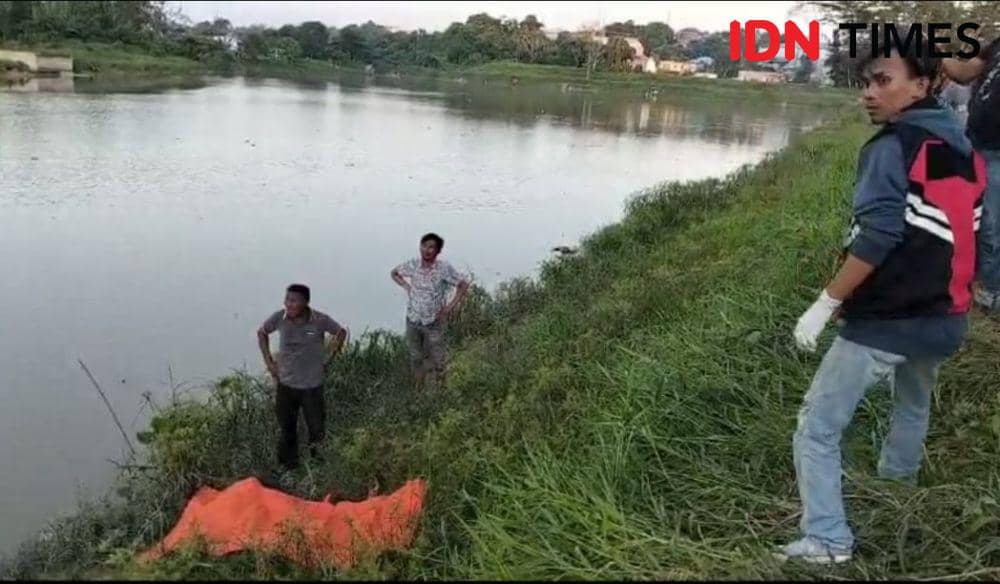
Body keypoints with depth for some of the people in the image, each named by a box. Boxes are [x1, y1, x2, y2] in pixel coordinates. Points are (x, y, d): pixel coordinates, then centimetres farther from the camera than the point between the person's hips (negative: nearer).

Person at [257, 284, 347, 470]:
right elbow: (261, 333, 9)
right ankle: (288, 469, 28)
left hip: (312, 385, -1)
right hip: (285, 384, 1)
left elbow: (341, 332, 2)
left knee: (317, 428, 10)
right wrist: (269, 361, 4)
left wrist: (328, 358, 0)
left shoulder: (320, 320, -17)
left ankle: (316, 463, 37)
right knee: (287, 431, 11)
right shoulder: (279, 318, -12)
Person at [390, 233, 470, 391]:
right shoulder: (413, 265, -8)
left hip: (434, 323, -3)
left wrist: (451, 306, -14)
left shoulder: (444, 268, -18)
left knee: (437, 360, 7)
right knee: (415, 358, 17)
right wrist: (406, 286, -3)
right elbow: (394, 273, 10)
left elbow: (463, 285, -9)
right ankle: (418, 391, 35)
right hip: (413, 320, 3)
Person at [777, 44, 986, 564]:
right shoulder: (965, 152, 11)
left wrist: (824, 305, -20)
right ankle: (896, 483, 54)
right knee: (913, 404, 35)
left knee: (817, 427, 0)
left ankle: (826, 541, -1)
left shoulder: (893, 148, -12)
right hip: (945, 318, 8)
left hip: (886, 321, -8)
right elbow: (958, 237, 19)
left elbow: (877, 239, -22)